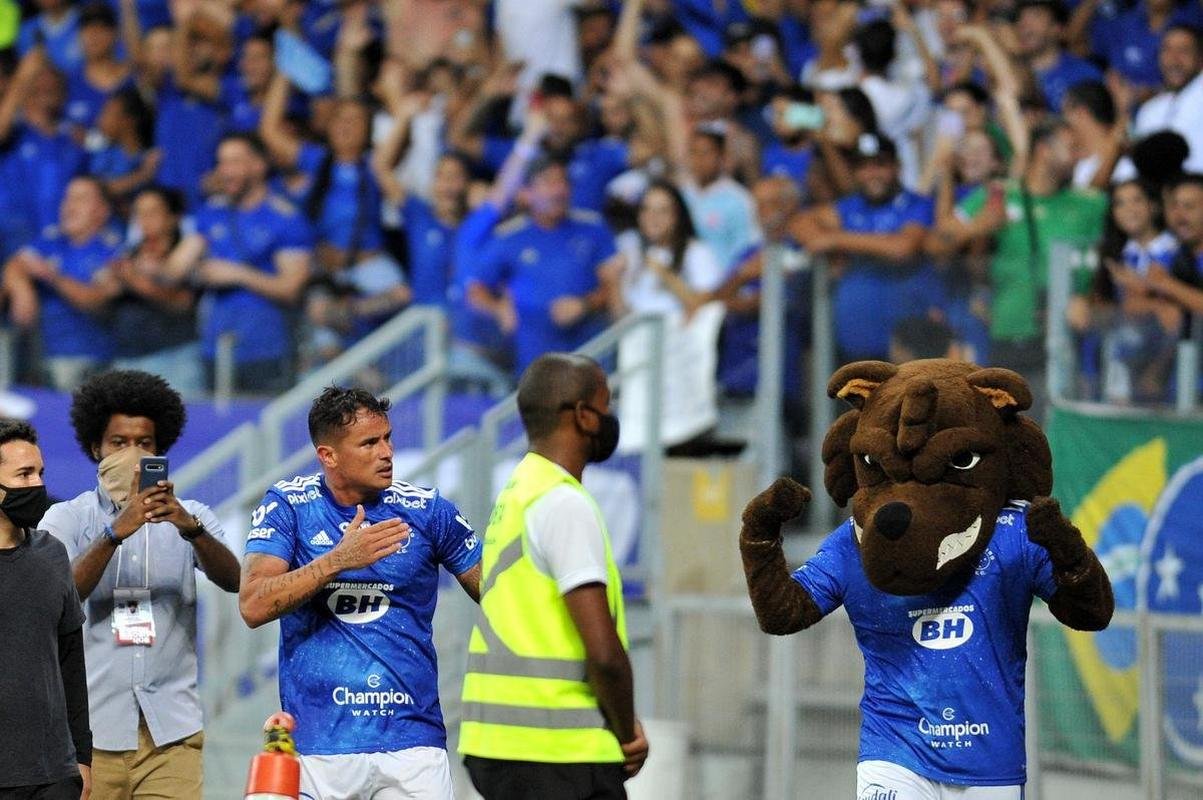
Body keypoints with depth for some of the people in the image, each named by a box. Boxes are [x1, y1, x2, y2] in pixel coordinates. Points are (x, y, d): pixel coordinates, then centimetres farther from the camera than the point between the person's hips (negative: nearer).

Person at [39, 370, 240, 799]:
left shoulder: (190, 517, 12)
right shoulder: (67, 519, 8)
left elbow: (232, 579, -5)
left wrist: (190, 529, -24)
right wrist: (116, 532, -23)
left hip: (172, 729, 1)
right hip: (93, 725, 0)